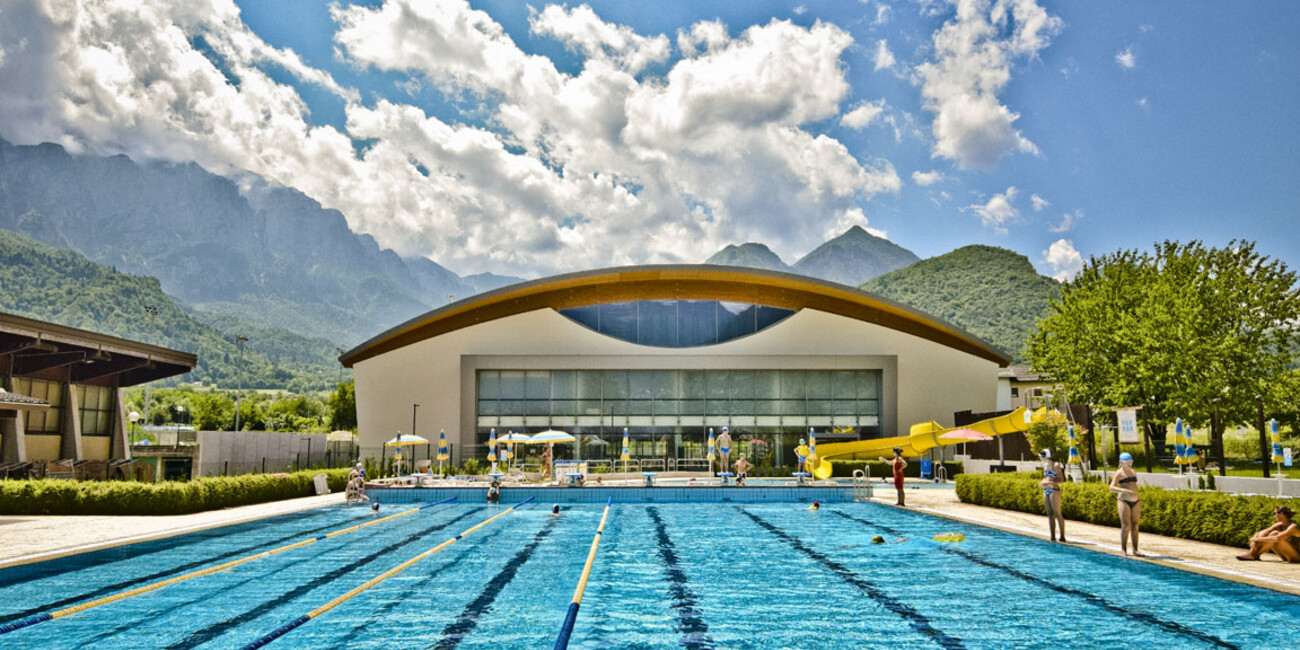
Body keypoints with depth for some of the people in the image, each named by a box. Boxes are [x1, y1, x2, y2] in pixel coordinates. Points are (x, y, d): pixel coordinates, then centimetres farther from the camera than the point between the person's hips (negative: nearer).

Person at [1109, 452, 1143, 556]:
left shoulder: (1133, 472, 16)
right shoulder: (1119, 473, -3)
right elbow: (1112, 488, -13)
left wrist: (1139, 503, 20)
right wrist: (1124, 490, -28)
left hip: (1135, 501, 6)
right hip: (1124, 501, -6)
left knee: (1135, 526, 5)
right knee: (1126, 526, -8)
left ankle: (1135, 550, 9)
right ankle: (1124, 551, -2)